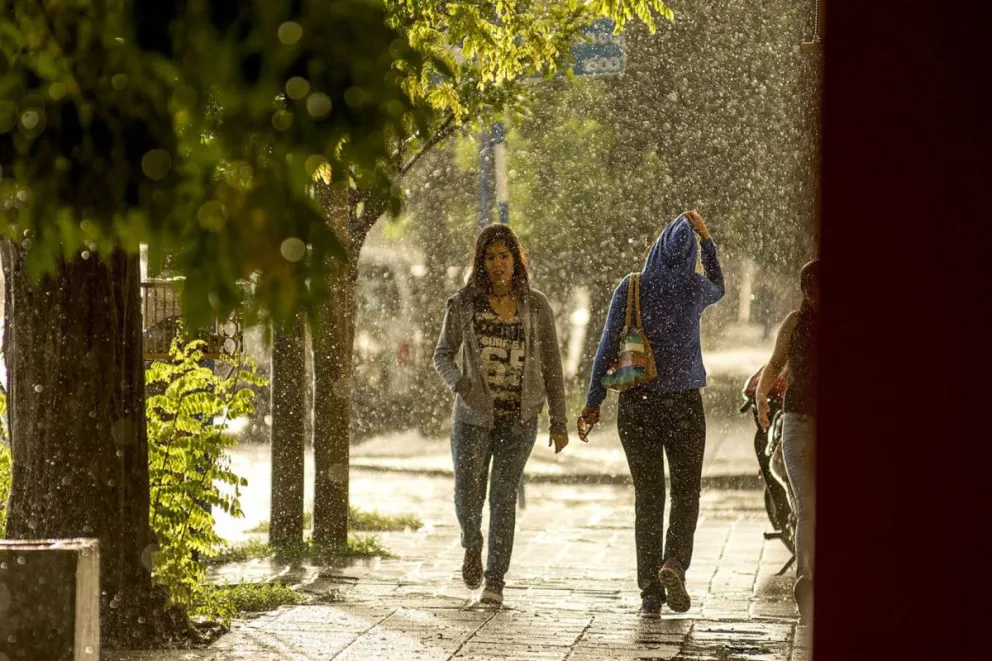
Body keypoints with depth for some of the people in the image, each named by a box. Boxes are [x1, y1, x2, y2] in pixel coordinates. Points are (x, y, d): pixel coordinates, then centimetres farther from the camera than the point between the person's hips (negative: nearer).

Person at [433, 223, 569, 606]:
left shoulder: (535, 306, 0)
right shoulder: (464, 303, -1)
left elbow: (551, 365, 2)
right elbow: (443, 355, 4)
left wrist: (559, 421, -1)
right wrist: (459, 382, -18)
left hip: (519, 417, 0)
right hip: (474, 415, 0)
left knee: (504, 496, -4)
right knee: (467, 495, -3)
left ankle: (495, 580, 5)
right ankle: (473, 546, 29)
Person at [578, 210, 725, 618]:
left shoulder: (631, 289, -4)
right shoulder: (695, 287, -4)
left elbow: (608, 347, -4)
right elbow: (718, 287, 22)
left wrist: (593, 402, 3)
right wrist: (705, 238, 26)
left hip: (636, 404, 1)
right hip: (683, 402, -1)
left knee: (647, 496, 8)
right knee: (685, 492, 11)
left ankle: (650, 593, 4)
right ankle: (674, 562, -15)